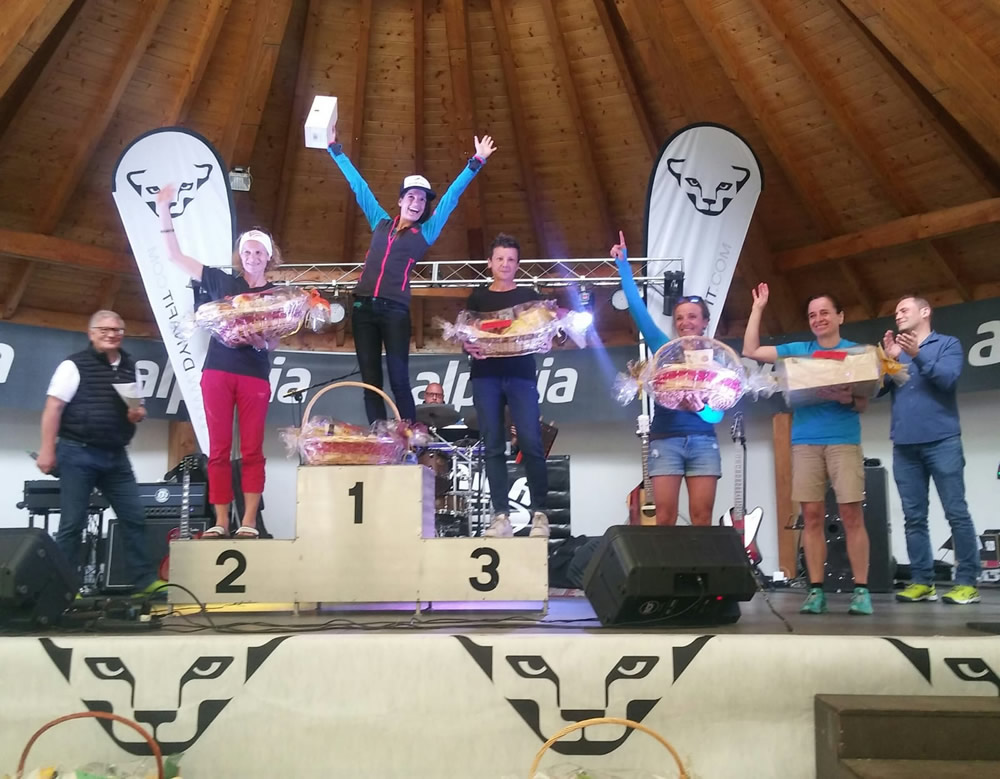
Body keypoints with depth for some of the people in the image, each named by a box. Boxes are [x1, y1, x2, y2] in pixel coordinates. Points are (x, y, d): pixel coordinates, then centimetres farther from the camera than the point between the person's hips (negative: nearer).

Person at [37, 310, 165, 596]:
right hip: (78, 454, -6)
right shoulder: (74, 365, -5)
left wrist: (138, 413, -1)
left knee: (134, 517, 3)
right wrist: (47, 449, -15)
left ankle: (146, 580, 9)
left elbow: (136, 406, 23)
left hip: (116, 456, 6)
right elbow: (53, 408, -9)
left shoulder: (129, 367, 12)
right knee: (72, 523, -1)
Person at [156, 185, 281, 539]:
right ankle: (221, 521, 3)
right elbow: (176, 256, 11)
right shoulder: (221, 281, 11)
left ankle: (249, 521, -1)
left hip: (255, 375, -1)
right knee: (218, 449, 0)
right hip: (217, 371, 1)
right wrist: (164, 211, 4)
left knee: (251, 450, -3)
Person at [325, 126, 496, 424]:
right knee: (370, 381, 3)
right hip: (364, 307, 3)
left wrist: (476, 162, 2)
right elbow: (358, 184, 23)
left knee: (399, 381, -7)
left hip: (395, 311, -3)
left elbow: (451, 197, 6)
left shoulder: (425, 233, 10)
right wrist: (335, 149, 29)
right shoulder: (381, 223, 16)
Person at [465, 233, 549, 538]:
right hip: (485, 376, 1)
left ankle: (539, 512, -2)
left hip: (520, 374, -1)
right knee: (493, 446, -2)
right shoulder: (477, 298, 16)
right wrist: (468, 348, -11)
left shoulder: (529, 295, 14)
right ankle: (501, 516, -1)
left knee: (531, 443, -10)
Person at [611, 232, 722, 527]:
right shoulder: (664, 348, 9)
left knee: (702, 517, -1)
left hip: (702, 441, 1)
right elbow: (638, 310, 2)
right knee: (665, 517, -3)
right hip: (665, 440, 0)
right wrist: (623, 266, -2)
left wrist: (702, 405, -22)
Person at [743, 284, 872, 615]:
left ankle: (861, 590, 0)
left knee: (852, 514, -6)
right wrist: (758, 308, 11)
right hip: (805, 442, 2)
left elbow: (864, 403, 3)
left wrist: (847, 399, -19)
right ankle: (816, 590, 4)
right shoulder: (798, 350, 13)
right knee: (812, 516, 0)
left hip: (844, 441, -2)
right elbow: (750, 351, 9)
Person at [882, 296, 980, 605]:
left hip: (941, 441, -4)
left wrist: (918, 355, -18)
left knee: (956, 513, -5)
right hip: (904, 446, 4)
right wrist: (889, 359, -5)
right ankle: (922, 581, 6)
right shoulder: (895, 350, 18)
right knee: (914, 517, 2)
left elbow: (948, 379, -9)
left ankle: (967, 582, -1)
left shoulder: (948, 344, 8)